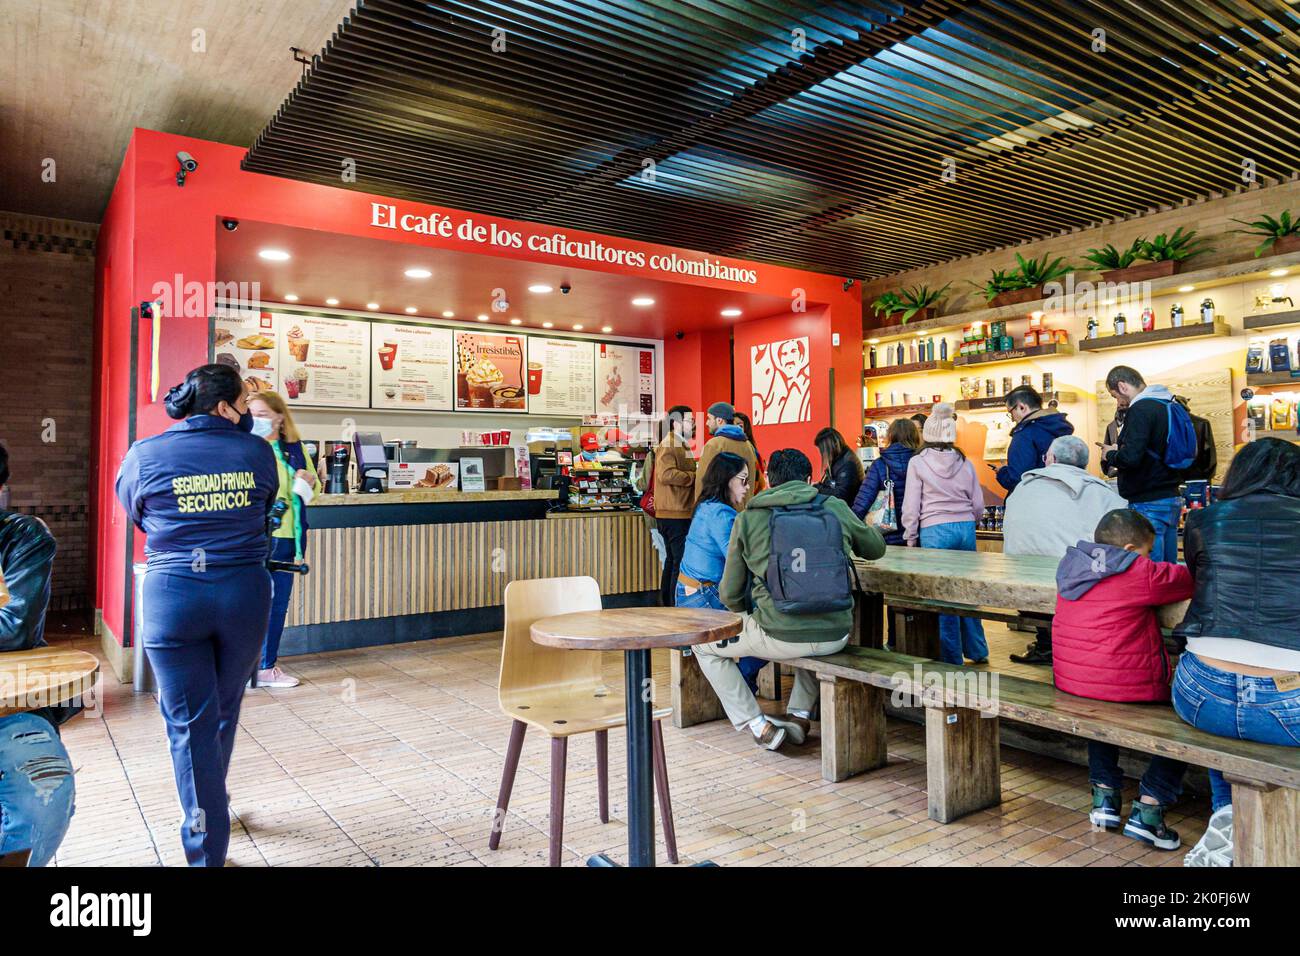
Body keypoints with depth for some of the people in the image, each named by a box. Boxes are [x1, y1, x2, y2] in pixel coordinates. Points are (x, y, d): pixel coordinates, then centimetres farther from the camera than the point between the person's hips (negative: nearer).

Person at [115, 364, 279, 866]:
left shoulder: (144, 456, -2)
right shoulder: (256, 451, -2)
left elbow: (135, 514, 15)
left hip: (172, 597, -1)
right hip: (244, 593, 2)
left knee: (190, 724, 7)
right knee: (224, 713, 21)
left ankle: (207, 846, 12)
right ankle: (208, 810, 43)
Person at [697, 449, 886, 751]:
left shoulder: (748, 519, 0)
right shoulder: (836, 509, 4)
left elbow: (730, 595, 6)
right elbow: (876, 549, 24)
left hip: (781, 637, -4)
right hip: (836, 635, 4)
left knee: (704, 646, 20)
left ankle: (760, 727, 17)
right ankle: (800, 715, 32)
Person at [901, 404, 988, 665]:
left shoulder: (917, 462, -4)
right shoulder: (965, 463, 7)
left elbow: (911, 506, -4)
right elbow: (978, 506, 9)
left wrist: (911, 540, 4)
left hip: (935, 531, -4)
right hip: (966, 529, 4)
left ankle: (952, 658, 9)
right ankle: (977, 651, 26)